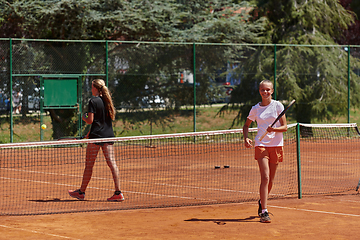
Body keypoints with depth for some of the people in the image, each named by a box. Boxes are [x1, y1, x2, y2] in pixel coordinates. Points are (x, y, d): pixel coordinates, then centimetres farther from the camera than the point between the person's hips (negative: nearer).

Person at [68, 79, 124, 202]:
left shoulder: (93, 101, -8)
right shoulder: (107, 100, 12)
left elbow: (90, 120, -14)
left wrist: (84, 117, 9)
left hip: (96, 136, -6)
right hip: (109, 135, 6)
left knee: (89, 164, 4)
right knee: (111, 162, -1)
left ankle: (81, 192, 15)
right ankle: (118, 192, -8)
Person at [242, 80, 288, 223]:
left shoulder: (278, 106, 1)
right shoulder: (255, 109, 6)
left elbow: (284, 127, -1)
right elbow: (246, 125, 19)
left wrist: (274, 129, -21)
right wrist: (246, 138, 0)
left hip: (276, 145, 1)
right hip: (261, 144, -1)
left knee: (270, 180, 8)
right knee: (265, 178, -15)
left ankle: (262, 202, 35)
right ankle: (264, 212, -16)